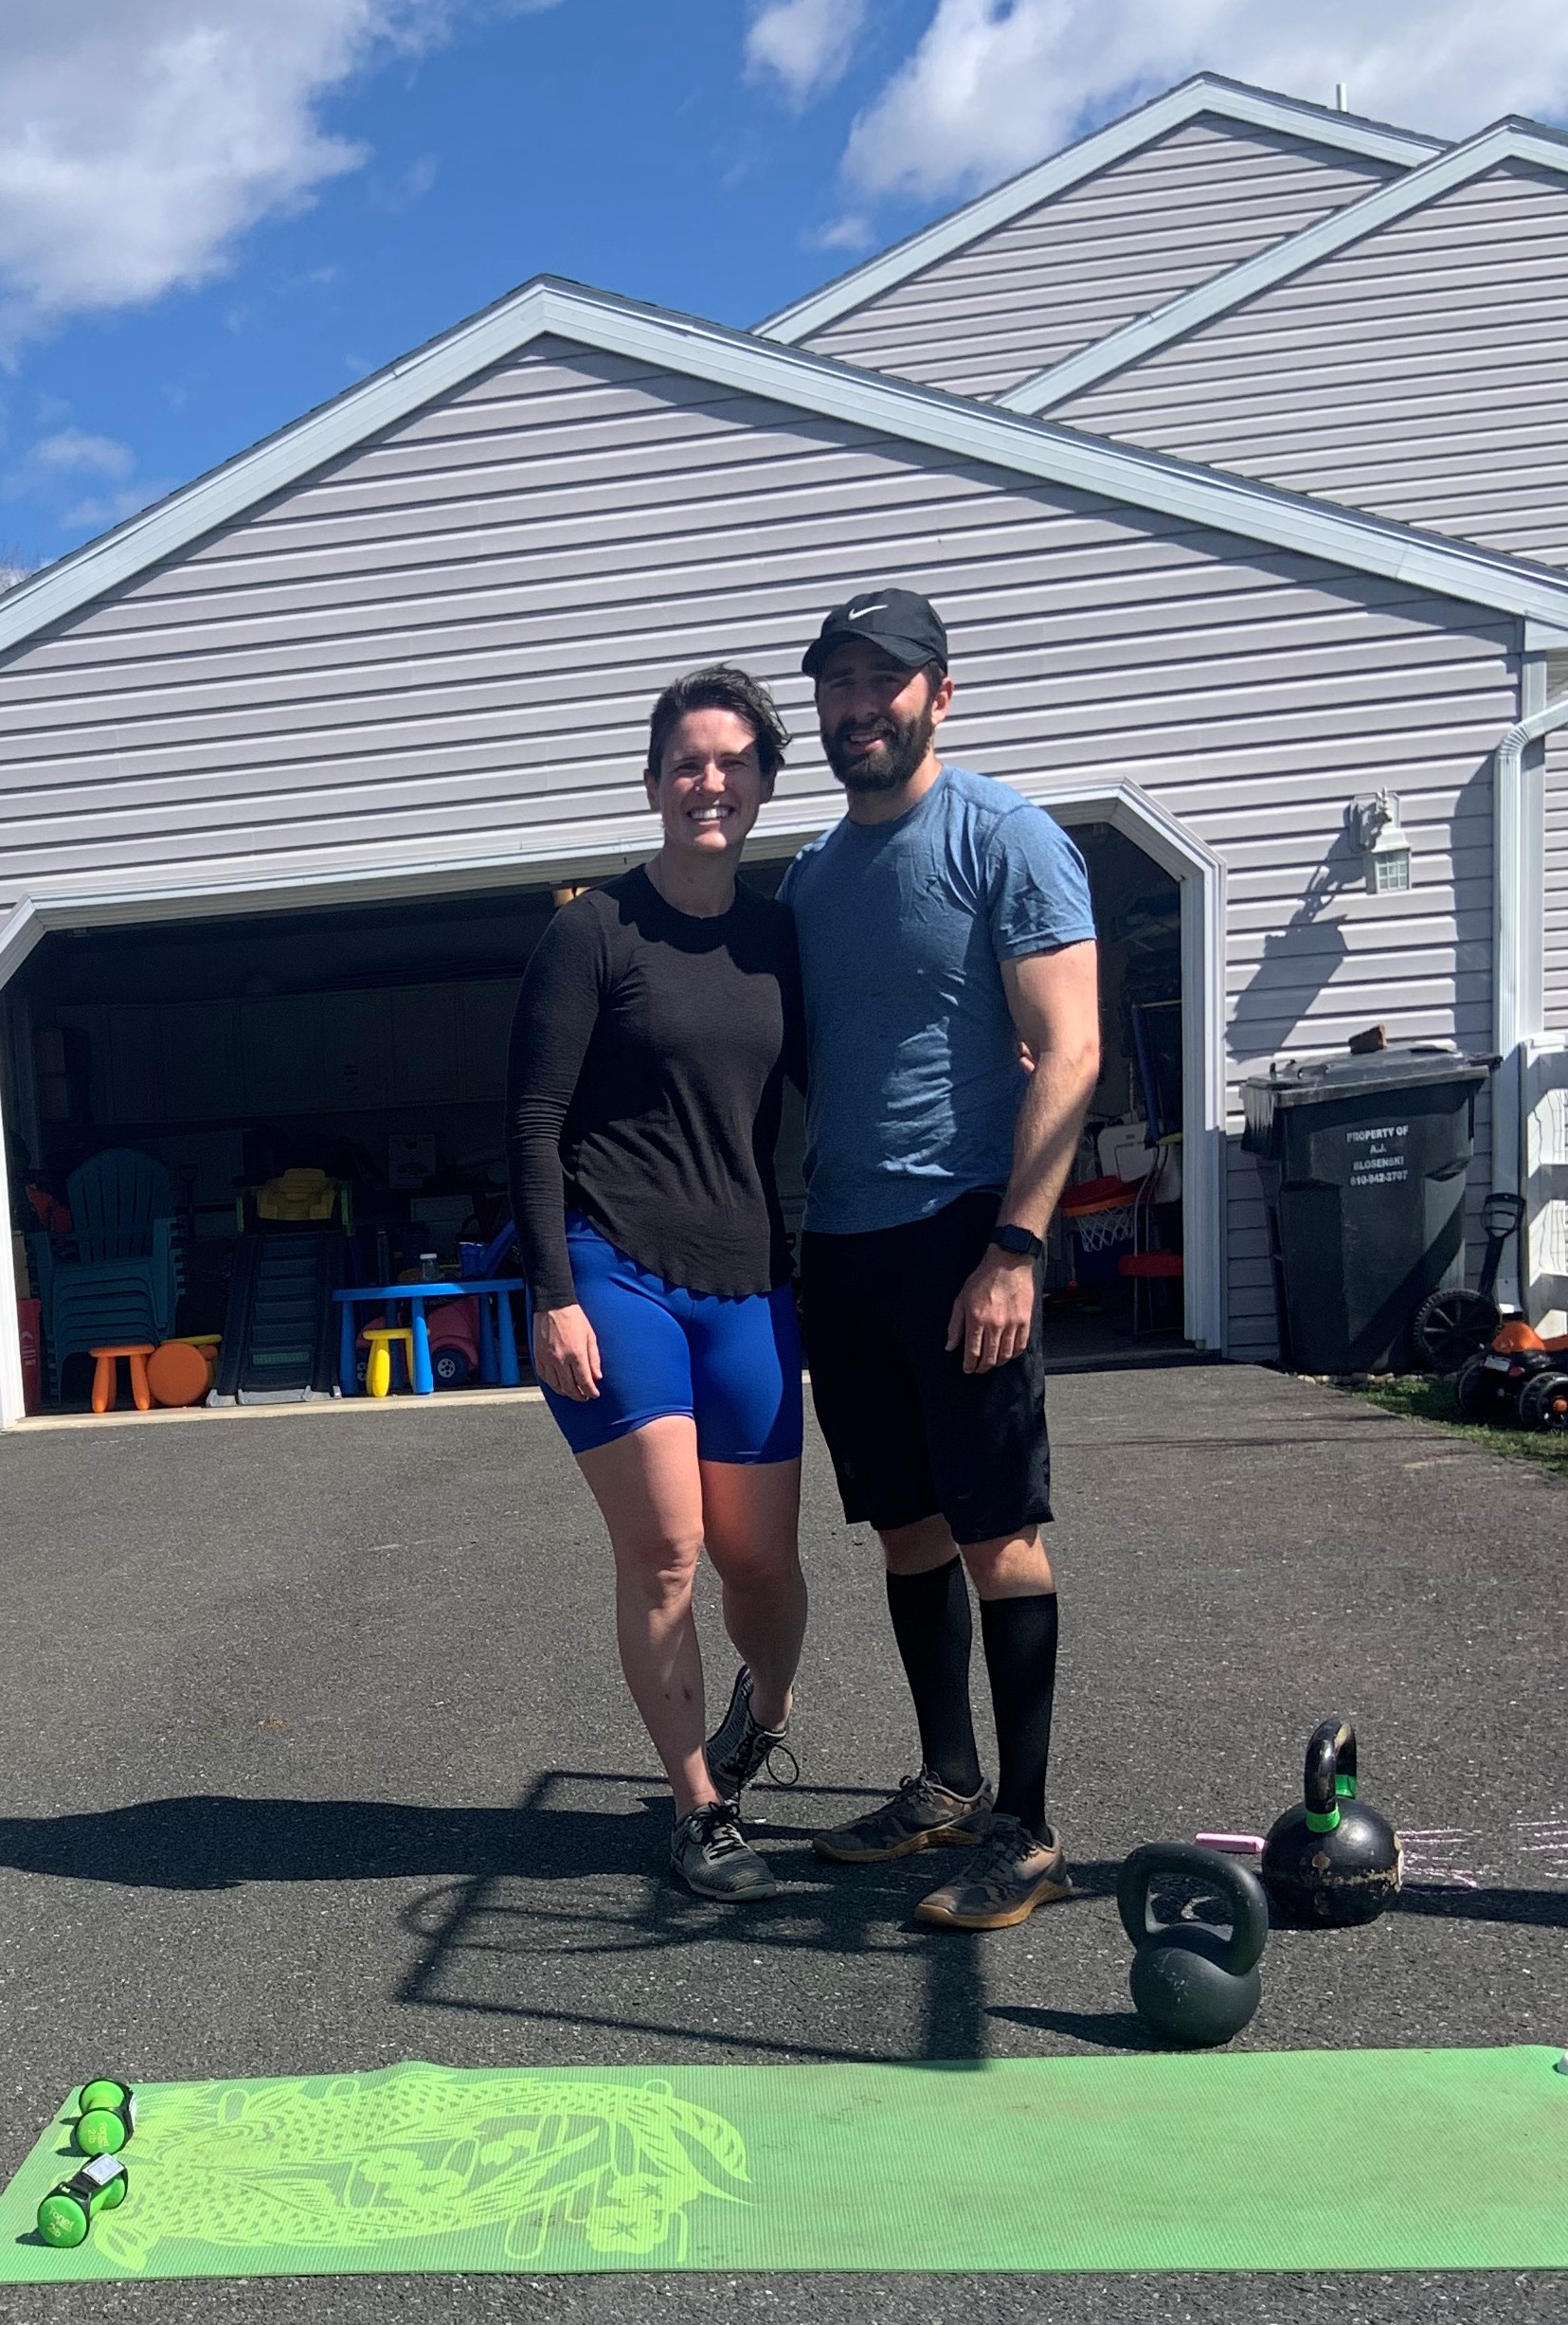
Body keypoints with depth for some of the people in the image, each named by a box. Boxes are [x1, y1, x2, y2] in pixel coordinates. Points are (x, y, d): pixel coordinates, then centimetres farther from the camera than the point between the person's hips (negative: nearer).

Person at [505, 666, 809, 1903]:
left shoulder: (780, 933, 9)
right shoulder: (596, 931, -4)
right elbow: (532, 1124, -5)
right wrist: (553, 1296, -12)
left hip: (747, 1282, 4)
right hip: (614, 1277, -4)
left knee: (760, 1555, 8)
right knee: (663, 1553, -3)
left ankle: (765, 1709, 41)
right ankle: (702, 1810, 17)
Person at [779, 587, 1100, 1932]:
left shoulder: (1003, 837, -5)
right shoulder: (810, 875, 16)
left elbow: (1069, 1051, -12)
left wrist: (1014, 1249, -19)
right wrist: (781, 1231, 11)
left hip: (958, 1231, -7)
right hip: (841, 1242, 7)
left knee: (996, 1530, -2)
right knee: (908, 1527, 14)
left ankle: (1026, 1832, 8)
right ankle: (948, 1783, 28)